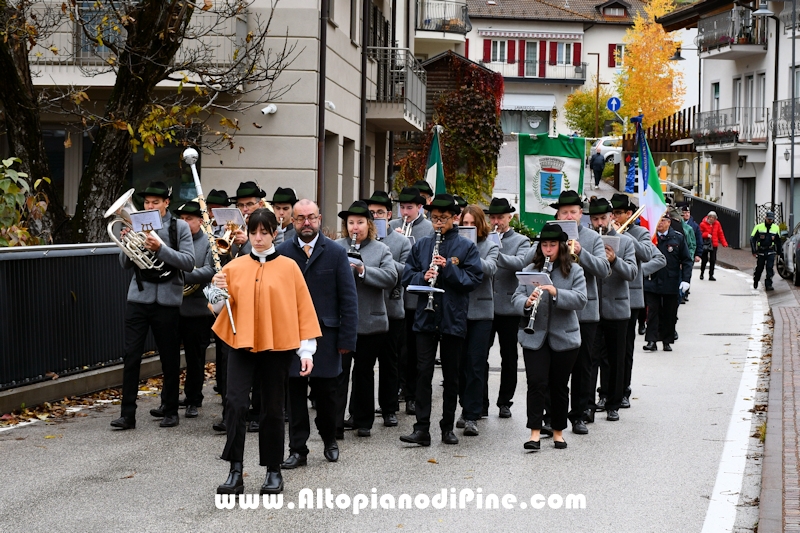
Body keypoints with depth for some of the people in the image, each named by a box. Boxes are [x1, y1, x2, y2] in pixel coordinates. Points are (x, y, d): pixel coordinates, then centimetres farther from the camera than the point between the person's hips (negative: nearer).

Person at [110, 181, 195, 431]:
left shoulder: (179, 227, 0)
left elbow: (189, 263, -11)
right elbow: (125, 264, 9)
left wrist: (160, 248, -21)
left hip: (167, 300, -2)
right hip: (138, 297, 2)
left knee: (170, 357, 7)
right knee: (131, 355, -4)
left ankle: (170, 410, 20)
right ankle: (128, 413, -1)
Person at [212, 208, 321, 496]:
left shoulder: (288, 267, 1)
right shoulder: (234, 267, 5)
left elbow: (303, 308, 1)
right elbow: (219, 309, 7)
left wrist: (307, 350, -3)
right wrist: (219, 291, -15)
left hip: (277, 346, -1)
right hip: (241, 343, 1)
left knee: (273, 410, 6)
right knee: (236, 404, -13)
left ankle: (273, 471, 17)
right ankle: (235, 472, -9)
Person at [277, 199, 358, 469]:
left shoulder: (336, 253, 0)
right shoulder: (281, 252, 4)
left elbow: (348, 299, -1)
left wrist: (347, 338, -6)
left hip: (325, 336, -1)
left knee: (326, 393, 6)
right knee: (295, 394, 4)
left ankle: (329, 438, 30)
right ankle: (298, 449, 12)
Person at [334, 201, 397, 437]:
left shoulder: (381, 250, 4)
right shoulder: (335, 248, 6)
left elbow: (391, 278, -10)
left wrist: (362, 270, -20)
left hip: (370, 322, 1)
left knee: (364, 372, 11)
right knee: (339, 371, -4)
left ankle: (363, 422, 22)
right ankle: (334, 422, -3)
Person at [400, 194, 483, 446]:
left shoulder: (466, 247, 1)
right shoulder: (421, 245, 8)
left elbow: (475, 279, -8)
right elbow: (407, 276, 7)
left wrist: (448, 268, -19)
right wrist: (423, 277, -13)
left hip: (453, 319, -1)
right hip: (425, 318, 1)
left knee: (451, 376, 8)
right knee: (423, 373, -4)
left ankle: (448, 427, 18)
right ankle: (422, 429, -4)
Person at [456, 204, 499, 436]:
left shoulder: (490, 246, 3)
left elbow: (490, 268, -16)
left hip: (481, 311, -2)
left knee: (476, 364, -4)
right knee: (461, 362, 9)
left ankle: (472, 416, -3)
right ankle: (466, 407, 22)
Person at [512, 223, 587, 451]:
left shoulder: (574, 271, 1)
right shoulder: (530, 270, 7)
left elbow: (580, 300, -11)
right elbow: (516, 296, 2)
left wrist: (556, 293, -26)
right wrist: (527, 302, -21)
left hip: (564, 338, 0)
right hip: (534, 337, 1)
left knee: (559, 386, 8)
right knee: (537, 383, -8)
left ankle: (558, 432, 20)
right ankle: (535, 433, -7)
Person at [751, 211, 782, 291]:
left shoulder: (776, 228, 6)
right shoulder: (759, 227, -4)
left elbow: (778, 241, 18)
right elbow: (752, 239, -4)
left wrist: (779, 251, 20)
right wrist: (754, 251, -10)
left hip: (771, 252, 1)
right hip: (761, 252, -1)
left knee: (770, 268, -11)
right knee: (759, 269, 9)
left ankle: (768, 285, -9)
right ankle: (755, 282, 34)